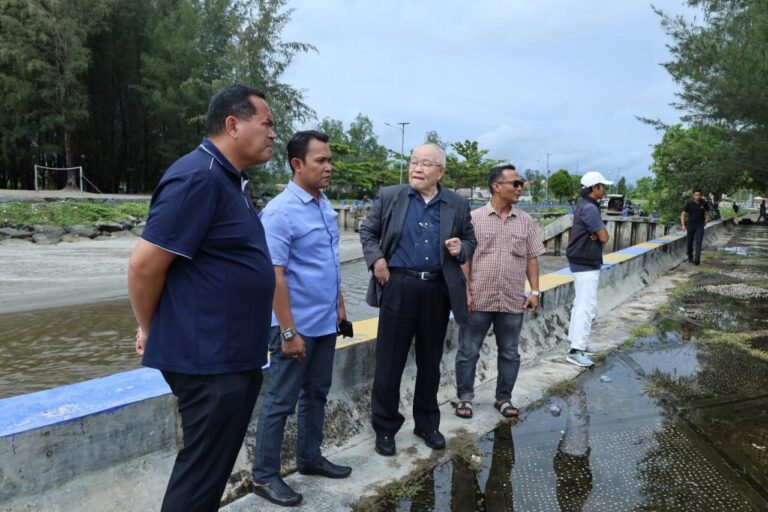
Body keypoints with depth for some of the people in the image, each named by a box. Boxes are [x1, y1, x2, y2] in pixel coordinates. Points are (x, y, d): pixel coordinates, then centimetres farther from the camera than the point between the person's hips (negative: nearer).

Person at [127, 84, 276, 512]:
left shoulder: (231, 179, 12)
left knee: (215, 467, 21)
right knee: (201, 474, 5)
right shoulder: (198, 177, -19)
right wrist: (150, 330, -5)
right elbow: (145, 264, -20)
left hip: (237, 354, 9)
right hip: (209, 358, -9)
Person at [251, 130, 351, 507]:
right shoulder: (280, 212, -17)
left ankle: (309, 458, 36)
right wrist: (289, 331, -20)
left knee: (316, 394, 19)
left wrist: (339, 306, 15)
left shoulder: (326, 206, 7)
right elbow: (274, 276, -20)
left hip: (325, 322, 8)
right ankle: (264, 476, 20)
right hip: (297, 326, -8)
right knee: (281, 401, 5)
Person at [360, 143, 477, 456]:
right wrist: (376, 259, -7)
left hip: (438, 289, 2)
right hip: (399, 286, -2)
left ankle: (427, 423, 31)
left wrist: (461, 248, -8)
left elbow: (470, 240, 15)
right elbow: (367, 231, 9)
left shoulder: (457, 205, 6)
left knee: (430, 361, 14)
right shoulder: (389, 196, 2)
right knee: (389, 361, 4)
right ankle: (385, 427, 19)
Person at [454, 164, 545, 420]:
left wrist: (534, 291, 2)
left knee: (509, 353, 12)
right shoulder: (474, 218, -3)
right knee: (468, 351, 6)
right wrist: (465, 292, -8)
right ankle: (464, 397, 21)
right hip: (478, 300, -3)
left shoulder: (526, 221, 6)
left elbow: (532, 259, 9)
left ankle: (504, 398, 27)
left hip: (513, 301, 3)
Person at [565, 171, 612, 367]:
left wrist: (597, 234, -10)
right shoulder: (590, 208, -18)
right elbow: (604, 237, -20)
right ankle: (576, 351, -11)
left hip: (584, 263, 11)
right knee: (587, 306, -11)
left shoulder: (585, 206, 15)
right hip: (586, 264, -11)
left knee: (581, 304, 17)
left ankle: (577, 342, 27)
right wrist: (600, 234, 2)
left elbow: (599, 235, 13)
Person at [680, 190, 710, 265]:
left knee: (698, 242, -11)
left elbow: (707, 211, 19)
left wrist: (706, 220, 8)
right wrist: (683, 225, -12)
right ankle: (690, 257, 28)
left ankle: (697, 259, -17)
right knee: (689, 242, 8)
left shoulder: (704, 203, 0)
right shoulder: (689, 204, -5)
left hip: (700, 226, 0)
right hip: (690, 225, 0)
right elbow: (683, 214, -4)